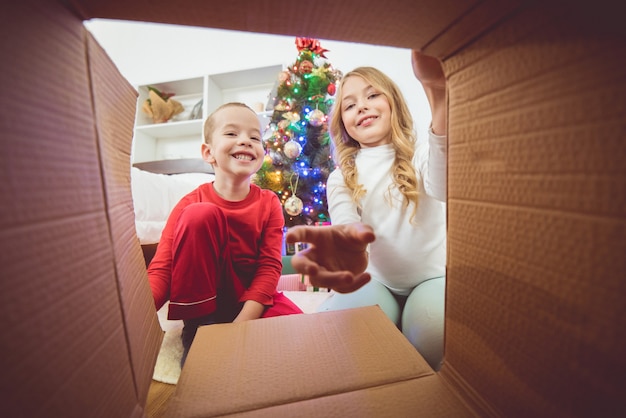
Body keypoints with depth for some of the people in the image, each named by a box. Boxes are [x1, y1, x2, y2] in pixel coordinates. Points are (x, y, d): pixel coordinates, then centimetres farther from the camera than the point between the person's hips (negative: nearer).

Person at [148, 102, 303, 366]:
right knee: (200, 214, -24)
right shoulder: (191, 204, -11)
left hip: (251, 299, 2)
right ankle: (197, 327, -13)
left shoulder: (269, 203, -8)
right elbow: (162, 268, -15)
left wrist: (238, 326, -21)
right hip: (200, 302, -1)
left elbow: (270, 266, -12)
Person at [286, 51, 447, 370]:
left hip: (431, 277, 0)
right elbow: (346, 224, -23)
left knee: (432, 339, -32)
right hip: (377, 282, 1)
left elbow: (442, 187, -31)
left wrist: (438, 93, -48)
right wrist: (347, 243, -50)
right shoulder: (341, 179, 0)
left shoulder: (421, 154, -4)